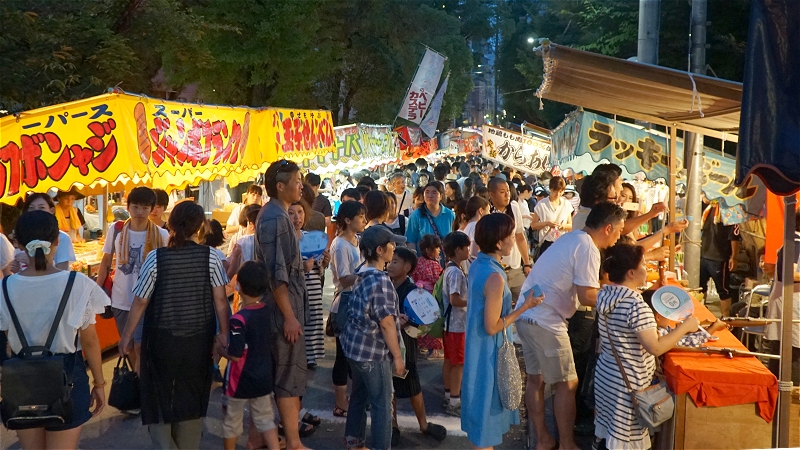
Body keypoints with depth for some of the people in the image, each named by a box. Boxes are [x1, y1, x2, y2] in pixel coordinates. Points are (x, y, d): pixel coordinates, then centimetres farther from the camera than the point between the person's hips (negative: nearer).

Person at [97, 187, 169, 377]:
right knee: (130, 346, 16)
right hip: (121, 300, 3)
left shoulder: (161, 235, -9)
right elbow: (106, 263, 7)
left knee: (140, 348, -7)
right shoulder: (115, 230, -4)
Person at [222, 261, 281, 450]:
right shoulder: (269, 313, -2)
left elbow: (235, 355, -22)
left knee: (231, 422, 14)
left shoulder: (239, 319, -24)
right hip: (264, 379, 6)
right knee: (266, 420, 13)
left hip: (240, 382, -6)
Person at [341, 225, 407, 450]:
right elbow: (386, 323, -21)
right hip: (372, 352, -9)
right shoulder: (381, 281, -21)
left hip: (354, 346, 9)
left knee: (359, 396, 20)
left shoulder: (362, 276, 7)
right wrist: (397, 356, -14)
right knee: (382, 405, 1)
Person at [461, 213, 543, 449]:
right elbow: (492, 327, -24)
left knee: (480, 401, 24)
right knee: (487, 406, 6)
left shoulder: (477, 265, 1)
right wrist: (525, 306, -18)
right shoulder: (495, 277, -28)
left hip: (477, 346, 9)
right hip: (488, 351, -9)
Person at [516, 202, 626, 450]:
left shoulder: (572, 238, 14)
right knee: (567, 384, 3)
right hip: (545, 321, -10)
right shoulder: (588, 248, -15)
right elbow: (587, 296, -19)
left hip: (526, 314, 10)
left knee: (536, 379, 16)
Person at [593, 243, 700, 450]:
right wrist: (685, 326, -18)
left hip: (606, 373, 8)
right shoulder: (637, 306, -26)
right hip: (627, 382, -8)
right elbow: (655, 348, -28)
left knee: (607, 431, 23)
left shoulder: (605, 294, 1)